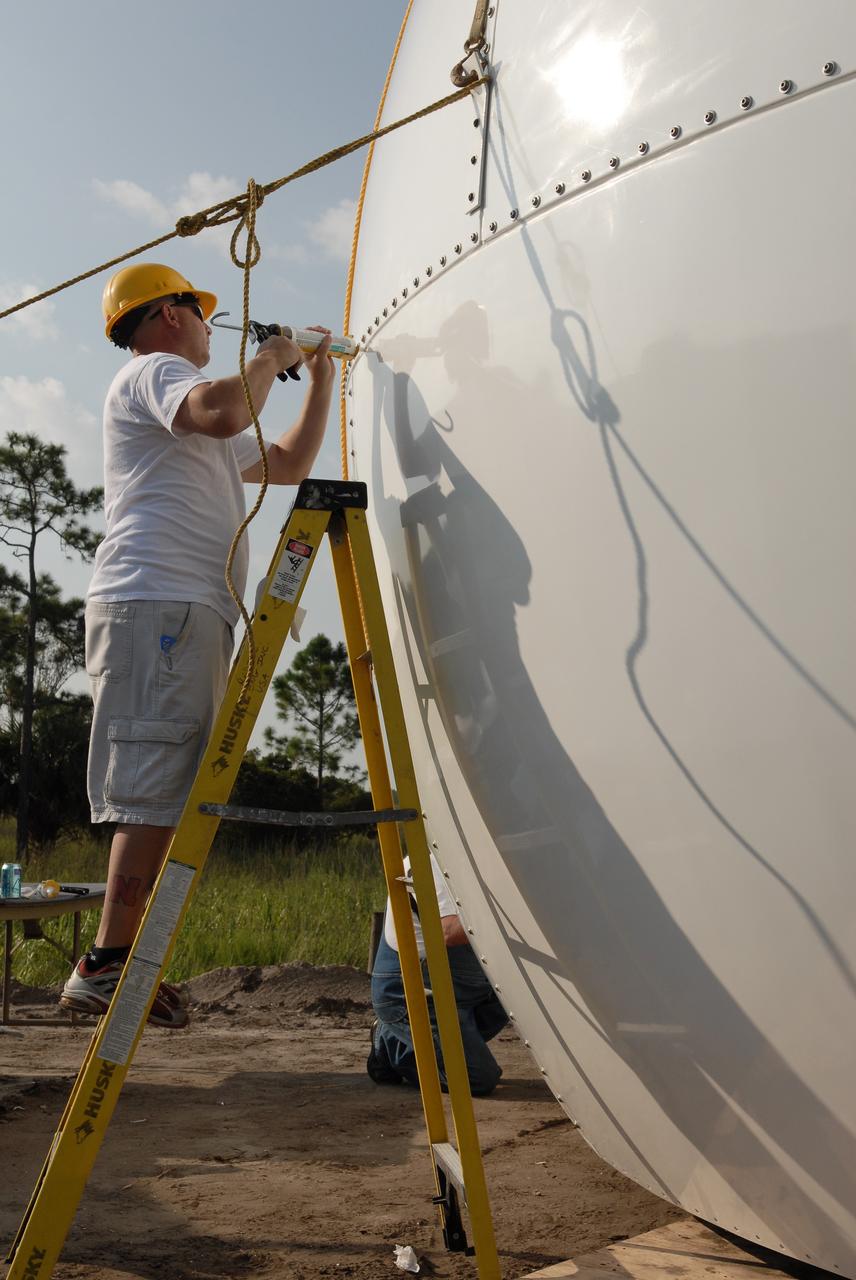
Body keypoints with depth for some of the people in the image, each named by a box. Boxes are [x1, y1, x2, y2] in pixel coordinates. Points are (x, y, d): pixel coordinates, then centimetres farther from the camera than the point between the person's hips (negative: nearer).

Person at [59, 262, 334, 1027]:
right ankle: (108, 965, -14)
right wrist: (268, 361, -1)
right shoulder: (154, 372, 4)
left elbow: (290, 464, 37)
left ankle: (117, 965, 4)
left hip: (187, 616, 10)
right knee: (157, 797, -15)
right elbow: (221, 411, -19)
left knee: (165, 802, 4)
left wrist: (320, 383, 34)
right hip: (158, 605, -10)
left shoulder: (200, 436, 34)